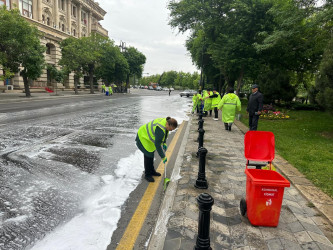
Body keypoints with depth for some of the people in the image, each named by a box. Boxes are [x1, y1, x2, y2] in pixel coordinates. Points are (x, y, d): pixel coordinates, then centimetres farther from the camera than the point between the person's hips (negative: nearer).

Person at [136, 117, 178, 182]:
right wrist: (163, 157, -28)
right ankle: (147, 175, 10)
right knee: (148, 155, -5)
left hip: (148, 136, 9)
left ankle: (152, 171, 31)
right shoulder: (160, 129, -37)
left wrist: (164, 143, 2)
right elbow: (157, 144, -35)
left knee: (151, 154, 16)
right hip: (143, 138, -9)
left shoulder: (166, 122, -10)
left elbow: (164, 133, 11)